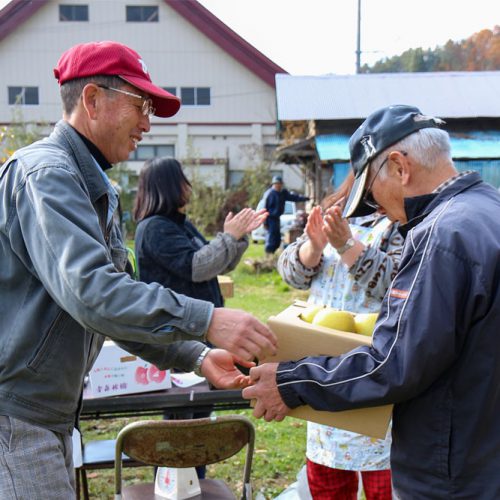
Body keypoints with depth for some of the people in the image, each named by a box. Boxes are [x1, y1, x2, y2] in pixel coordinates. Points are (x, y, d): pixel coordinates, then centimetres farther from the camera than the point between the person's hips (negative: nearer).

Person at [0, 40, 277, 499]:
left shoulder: (94, 189, 15)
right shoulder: (46, 173, -17)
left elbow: (119, 297, 14)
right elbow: (88, 291, -31)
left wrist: (196, 356, 4)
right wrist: (206, 320, -33)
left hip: (49, 415, 10)